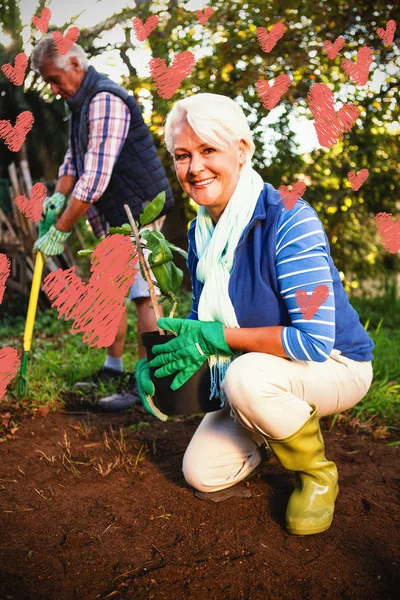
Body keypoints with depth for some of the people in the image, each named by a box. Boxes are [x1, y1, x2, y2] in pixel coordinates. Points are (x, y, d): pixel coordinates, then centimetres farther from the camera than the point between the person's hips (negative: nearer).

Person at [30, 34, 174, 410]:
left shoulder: (105, 101, -20)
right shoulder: (80, 103, 13)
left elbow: (95, 178, -26)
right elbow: (73, 158, 21)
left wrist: (61, 230, -22)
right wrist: (59, 195, 2)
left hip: (141, 208, -10)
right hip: (116, 214, 10)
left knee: (142, 293, -10)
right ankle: (113, 369, 25)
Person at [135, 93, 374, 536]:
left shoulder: (288, 220, -27)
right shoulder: (200, 230, -2)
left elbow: (315, 340, -33)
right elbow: (203, 320, 5)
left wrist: (218, 337, -29)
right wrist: (159, 355, -15)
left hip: (335, 365, -7)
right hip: (251, 373, 7)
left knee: (247, 376, -37)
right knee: (202, 473, 2)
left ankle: (318, 473, -7)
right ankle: (295, 420, 26)